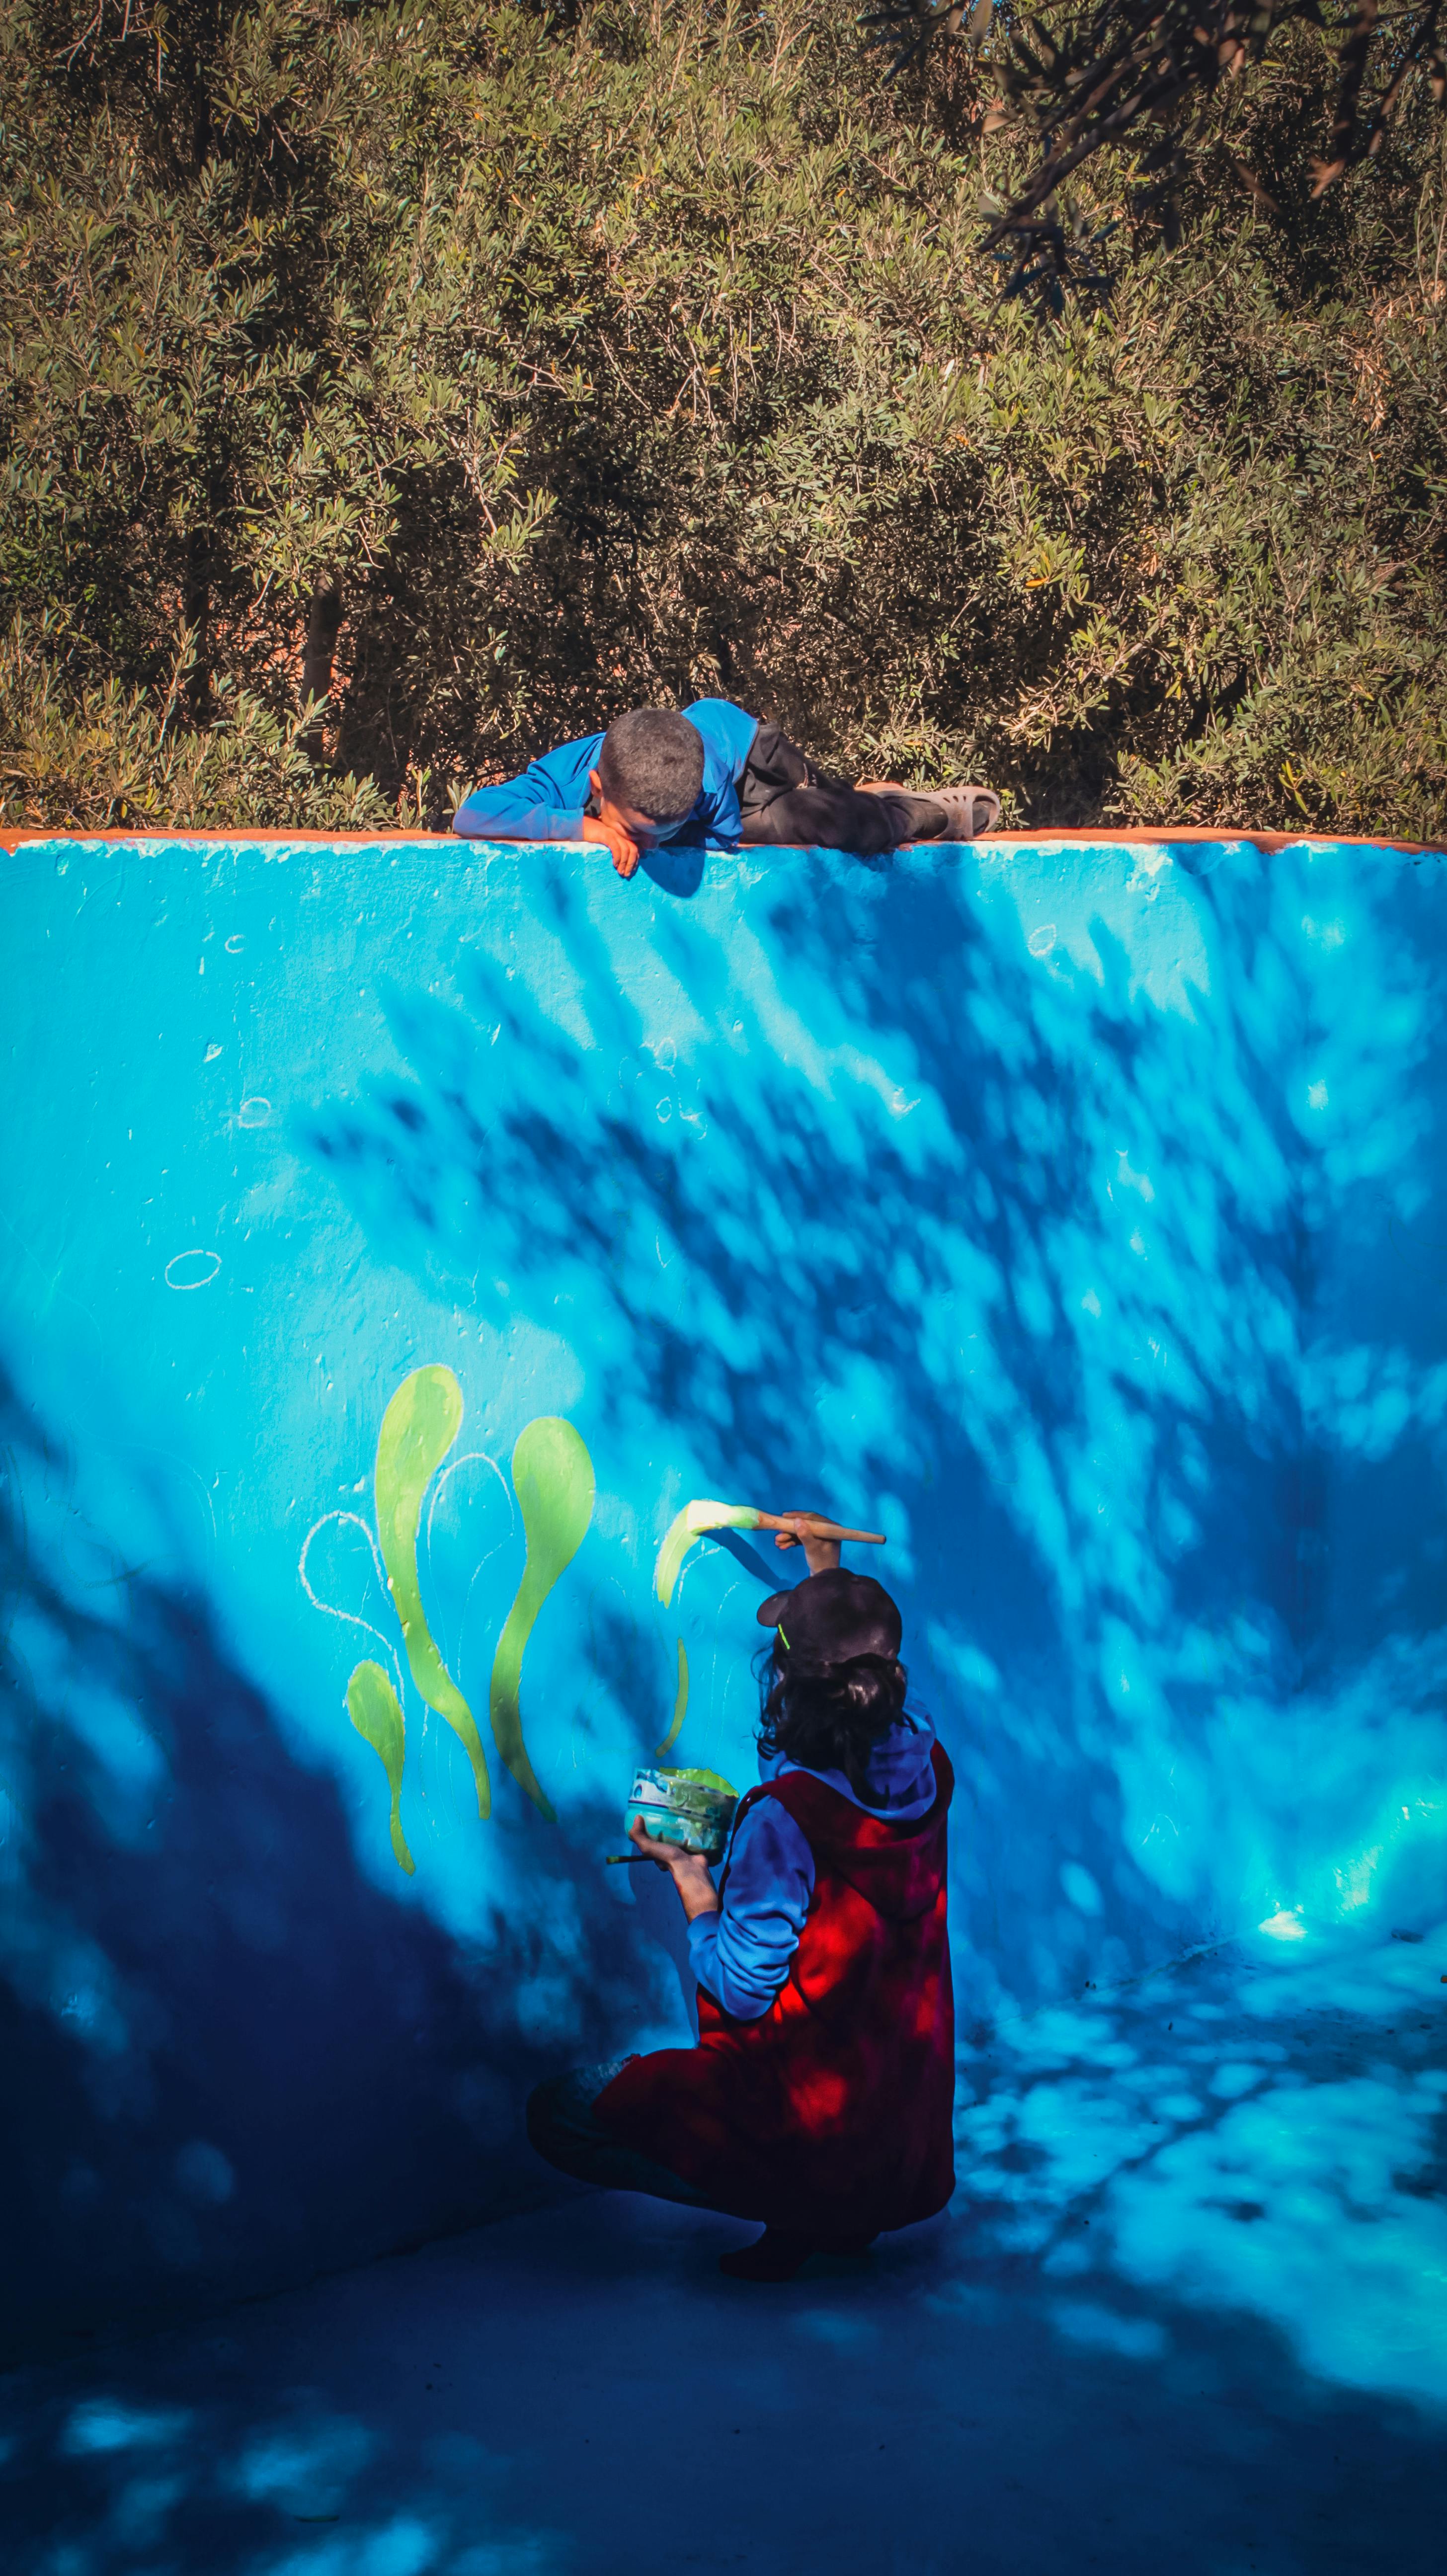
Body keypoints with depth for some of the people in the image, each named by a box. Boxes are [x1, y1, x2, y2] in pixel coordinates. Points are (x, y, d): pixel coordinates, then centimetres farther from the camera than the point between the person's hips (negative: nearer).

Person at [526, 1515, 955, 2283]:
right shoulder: (926, 1764, -6)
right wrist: (831, 1572, 28)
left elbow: (741, 1993, -18)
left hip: (816, 2122, -8)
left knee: (558, 2112, 4)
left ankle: (796, 2212, -1)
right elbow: (869, 1670, 20)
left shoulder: (786, 1815, -26)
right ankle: (848, 2213, 15)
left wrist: (689, 1875, -6)